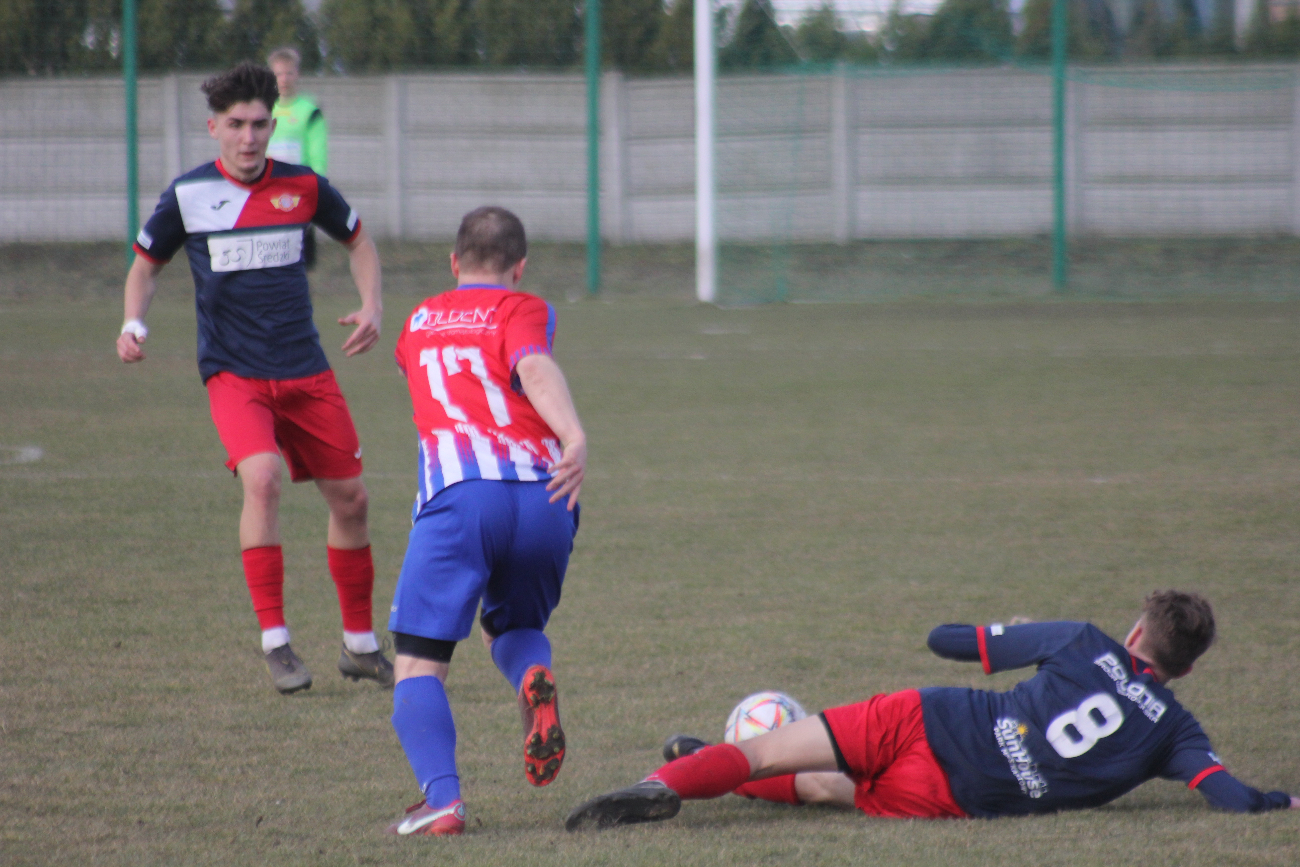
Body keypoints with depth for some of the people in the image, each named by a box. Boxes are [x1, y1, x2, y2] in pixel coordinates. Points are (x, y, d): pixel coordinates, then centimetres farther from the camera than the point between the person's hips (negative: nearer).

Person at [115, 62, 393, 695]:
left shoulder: (303, 187, 1)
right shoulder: (187, 196, -4)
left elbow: (357, 240, 18)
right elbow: (146, 263, 11)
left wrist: (372, 308, 3)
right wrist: (134, 323, -7)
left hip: (305, 369, 3)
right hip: (233, 372, -3)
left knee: (350, 497, 5)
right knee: (261, 478, -26)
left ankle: (359, 644, 23)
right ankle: (274, 641, -20)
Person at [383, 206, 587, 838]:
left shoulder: (419, 323, 28)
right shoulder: (522, 311, 17)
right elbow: (534, 369, -4)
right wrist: (576, 440, -21)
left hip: (456, 498, -1)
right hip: (543, 498, 1)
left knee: (418, 665, 0)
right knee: (512, 628, 26)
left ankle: (441, 797, -25)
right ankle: (533, 676, -11)